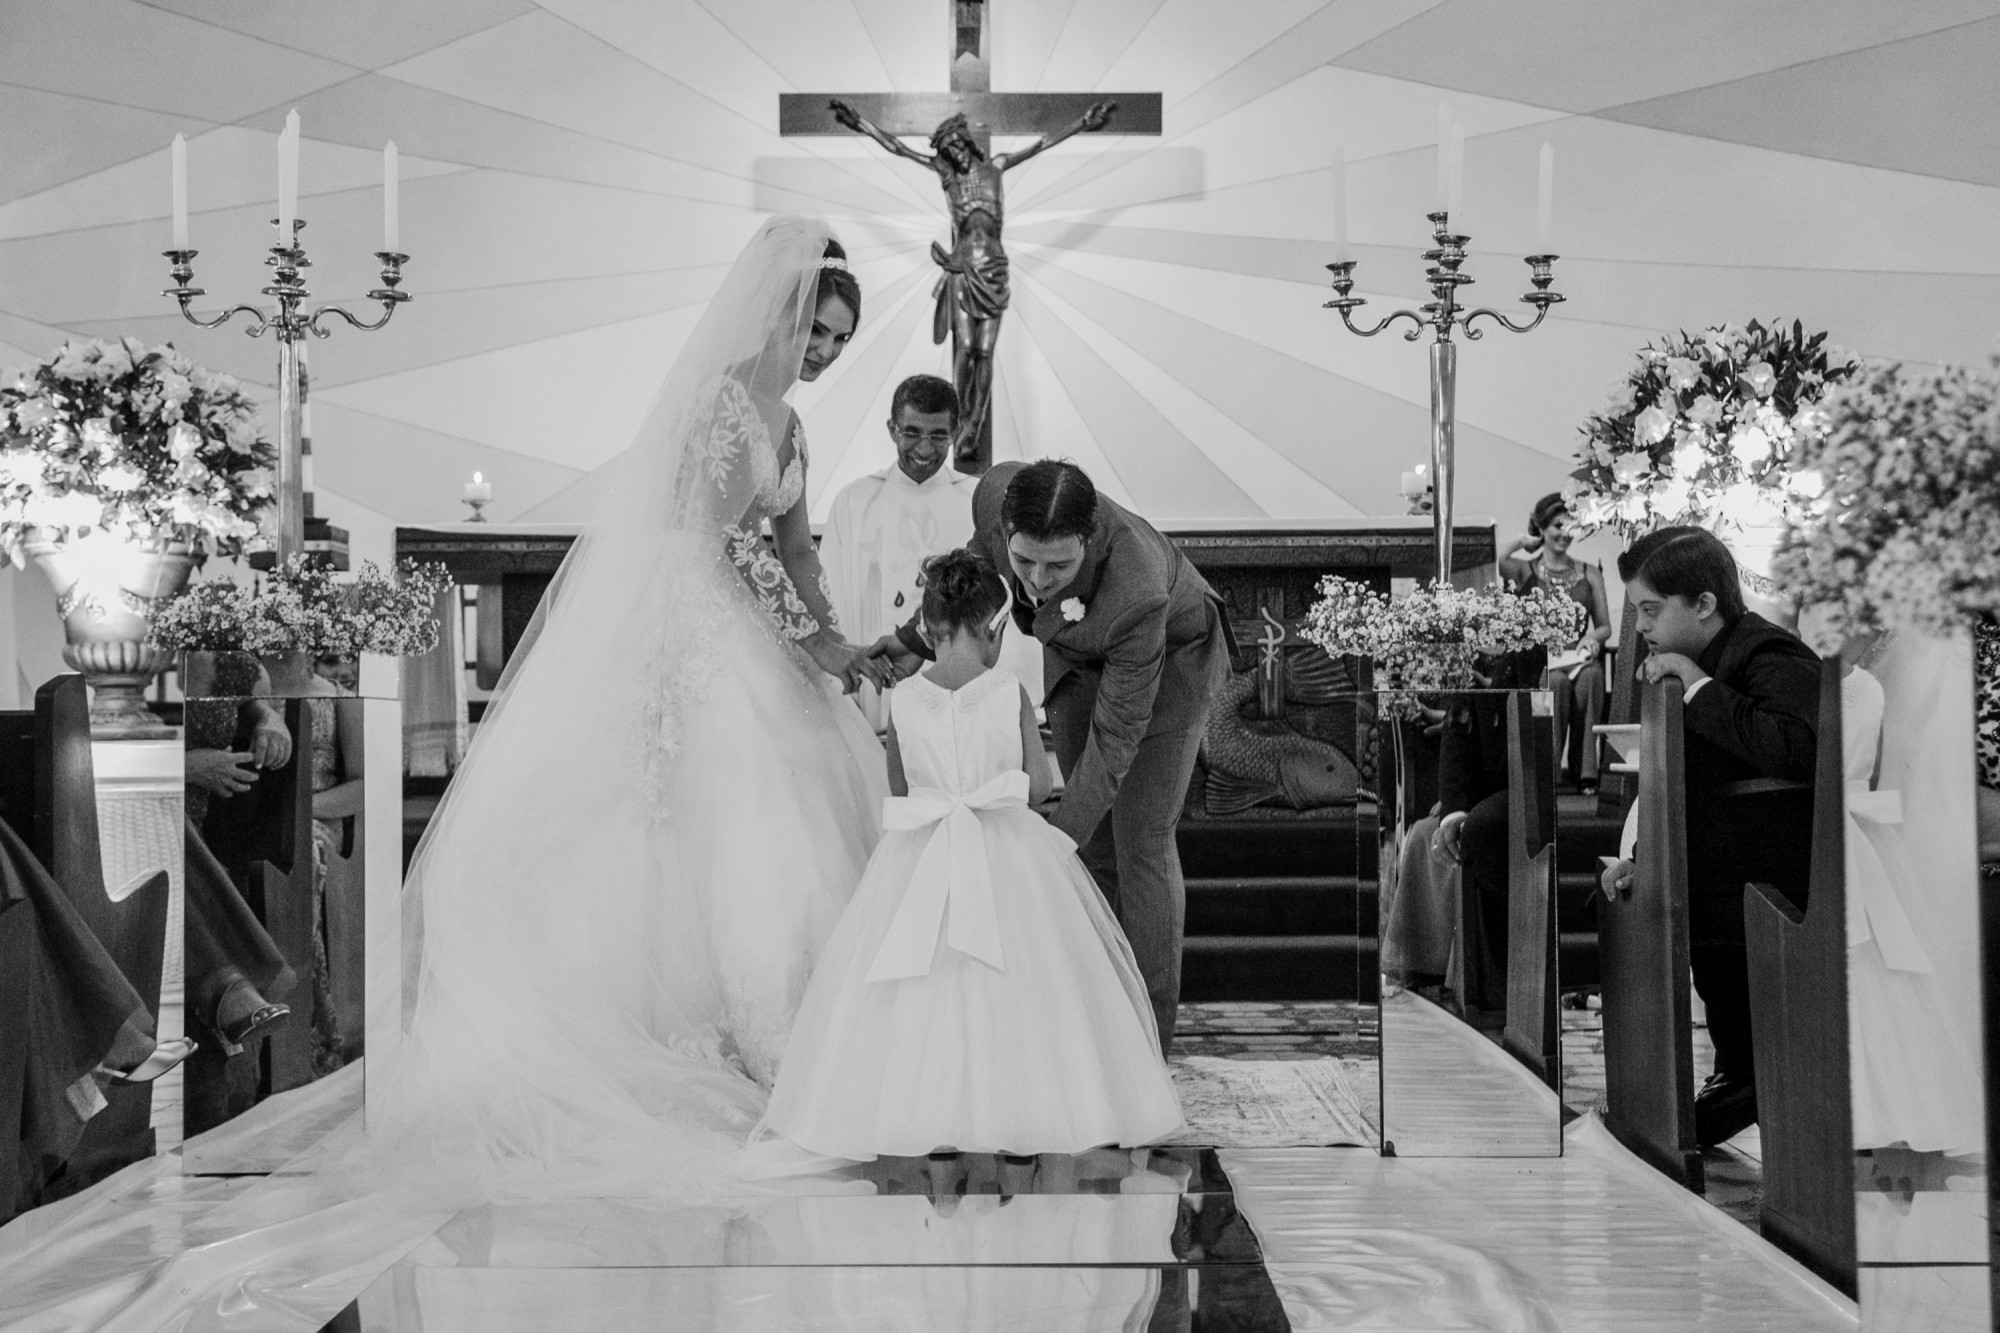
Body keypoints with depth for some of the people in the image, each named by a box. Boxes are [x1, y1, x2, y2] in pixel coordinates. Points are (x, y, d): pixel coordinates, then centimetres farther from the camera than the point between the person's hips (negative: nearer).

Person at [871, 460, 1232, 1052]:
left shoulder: (1137, 592, -45)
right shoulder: (995, 493, -32)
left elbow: (1115, 736, -35)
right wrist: (919, 638, -7)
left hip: (1169, 660, -5)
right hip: (1078, 656, 5)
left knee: (1143, 841, -7)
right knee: (1096, 841, 9)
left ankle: (1151, 1030, 4)